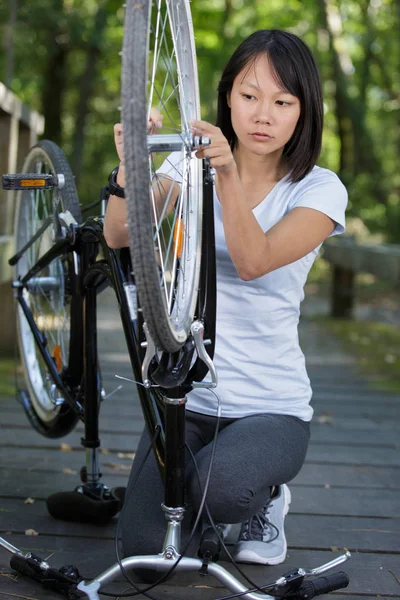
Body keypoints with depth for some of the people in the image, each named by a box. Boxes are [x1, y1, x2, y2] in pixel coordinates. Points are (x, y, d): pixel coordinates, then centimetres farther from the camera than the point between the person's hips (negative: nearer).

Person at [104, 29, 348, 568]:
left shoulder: (319, 190, -5)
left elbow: (254, 260, -23)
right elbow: (119, 235, -14)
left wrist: (229, 174, -37)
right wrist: (129, 161, -33)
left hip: (271, 407, -2)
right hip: (184, 396, 2)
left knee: (222, 486, -33)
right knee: (144, 551, -13)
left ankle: (265, 496, 5)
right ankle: (191, 498, 22)